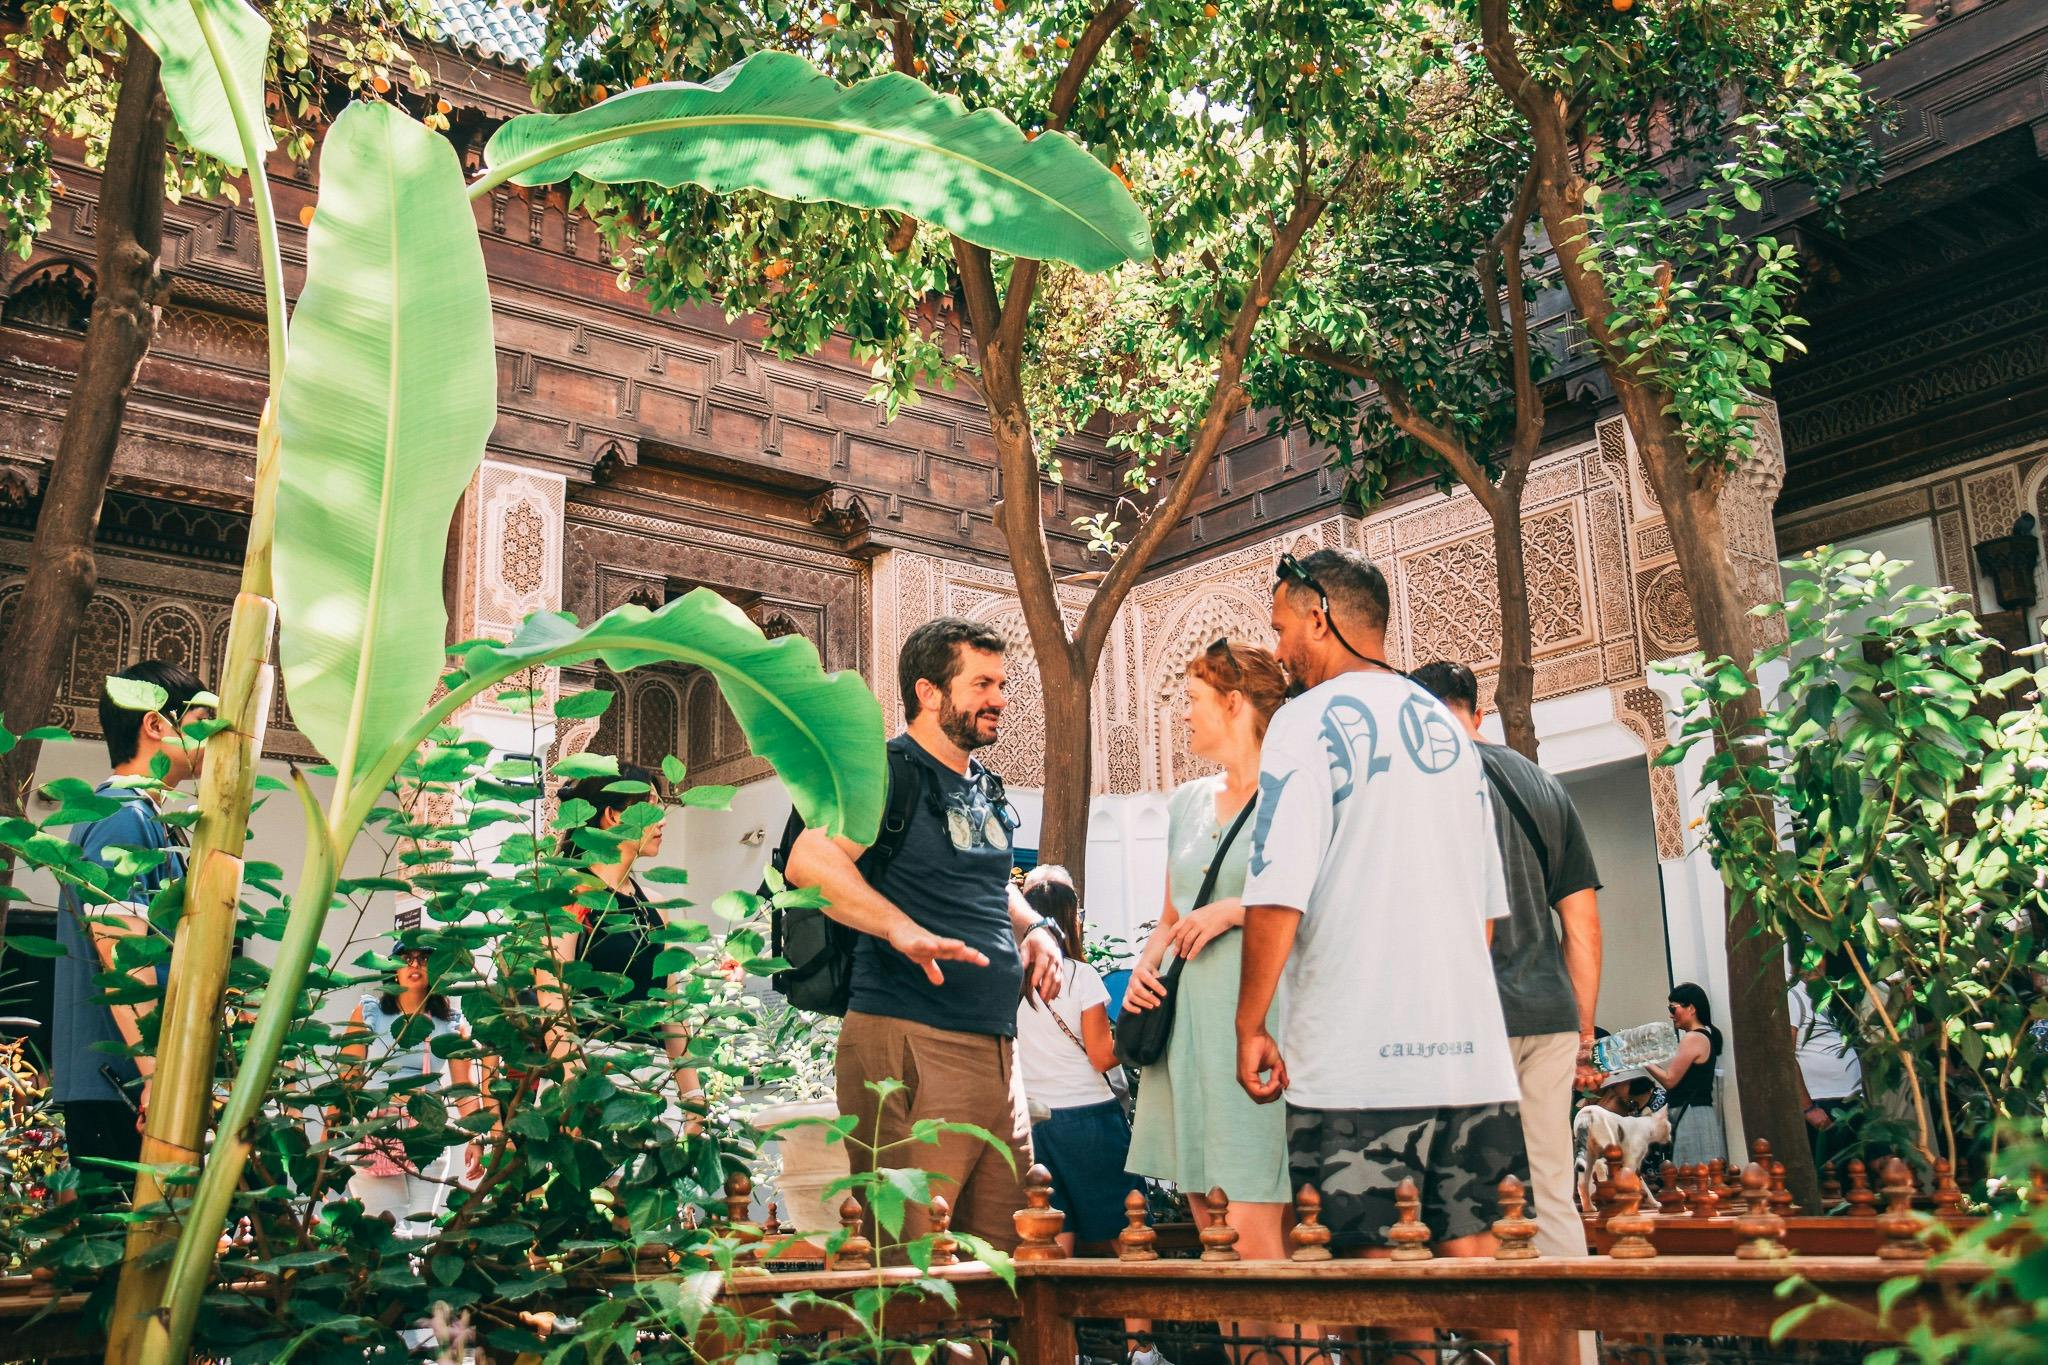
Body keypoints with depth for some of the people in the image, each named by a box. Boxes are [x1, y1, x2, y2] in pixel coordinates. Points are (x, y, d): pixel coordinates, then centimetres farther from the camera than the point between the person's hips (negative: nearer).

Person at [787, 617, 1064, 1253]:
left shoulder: (986, 788, 18)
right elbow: (809, 861, -24)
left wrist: (1036, 928, 14)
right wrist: (905, 931, -33)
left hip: (995, 1045, 9)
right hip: (909, 1041, -9)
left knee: (1004, 1248, 13)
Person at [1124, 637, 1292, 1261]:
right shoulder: (1187, 801, 17)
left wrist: (1237, 908, -14)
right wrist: (1145, 965, 7)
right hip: (1184, 1023, 7)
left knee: (1253, 1233, -10)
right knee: (1209, 1231, 10)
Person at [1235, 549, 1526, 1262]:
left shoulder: (1310, 720, -5)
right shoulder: (1450, 728, 16)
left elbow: (1277, 900, -13)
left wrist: (1250, 1027, -4)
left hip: (1358, 1061, -6)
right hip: (1472, 1051, 7)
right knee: (1474, 1255, 9)